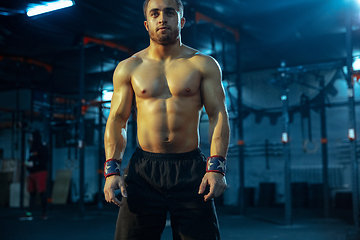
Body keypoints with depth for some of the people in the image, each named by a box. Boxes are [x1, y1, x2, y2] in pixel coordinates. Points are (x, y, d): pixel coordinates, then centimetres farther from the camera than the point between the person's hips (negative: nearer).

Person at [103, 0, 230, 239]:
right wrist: (112, 169, -5)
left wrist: (216, 167, -13)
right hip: (143, 170, 1)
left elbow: (218, 115, 0)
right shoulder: (128, 68, 9)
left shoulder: (203, 65, 5)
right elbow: (117, 121, 8)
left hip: (191, 169, -1)